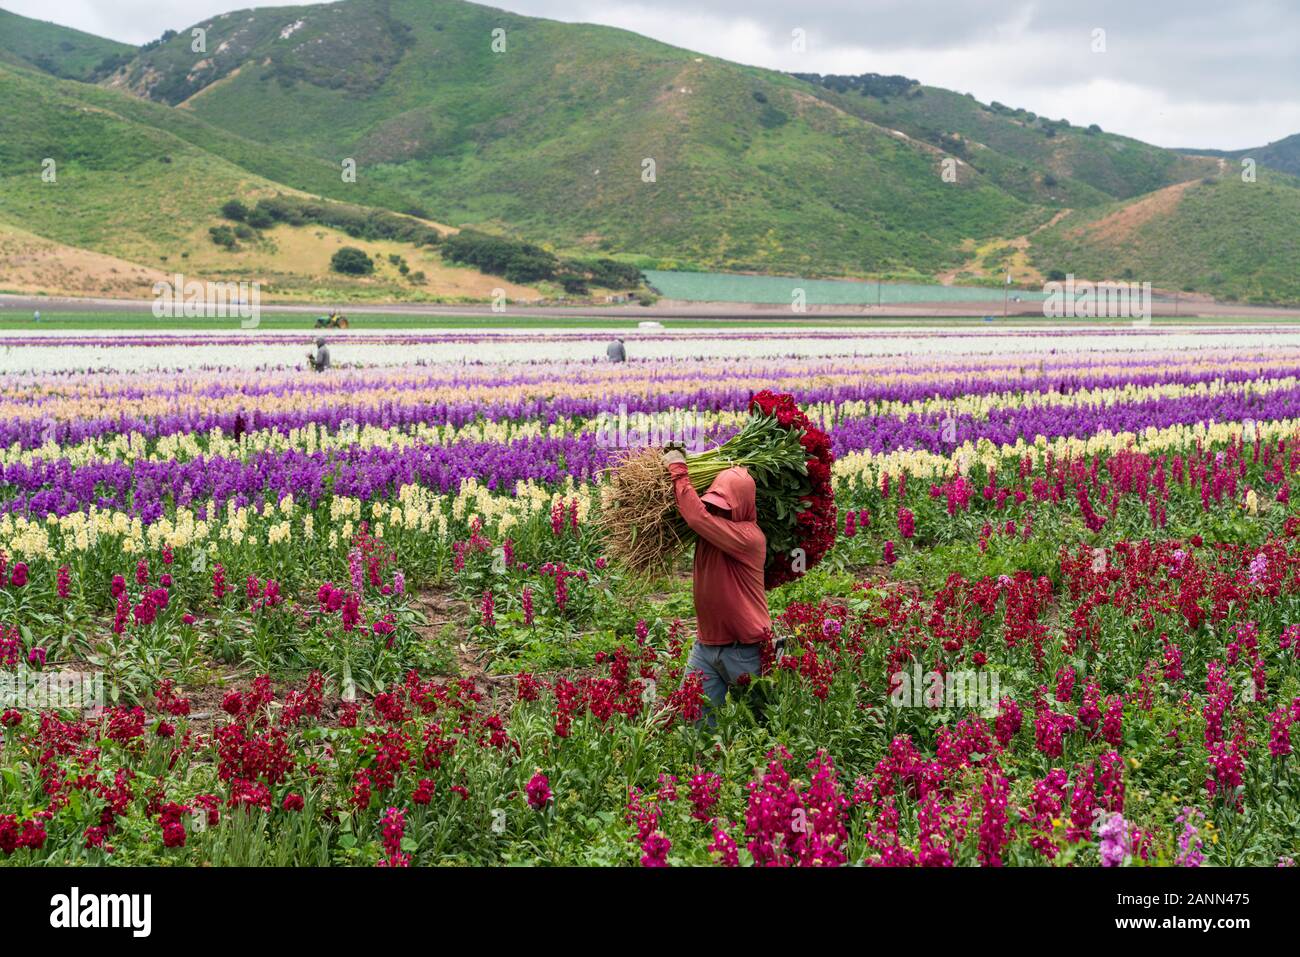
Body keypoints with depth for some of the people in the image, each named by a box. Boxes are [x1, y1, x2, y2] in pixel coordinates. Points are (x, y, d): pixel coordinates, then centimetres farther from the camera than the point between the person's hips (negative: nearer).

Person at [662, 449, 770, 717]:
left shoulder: (748, 537, -21)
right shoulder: (713, 528, 2)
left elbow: (697, 517, -30)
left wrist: (678, 471, -20)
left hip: (743, 651, -7)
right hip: (706, 645, 7)